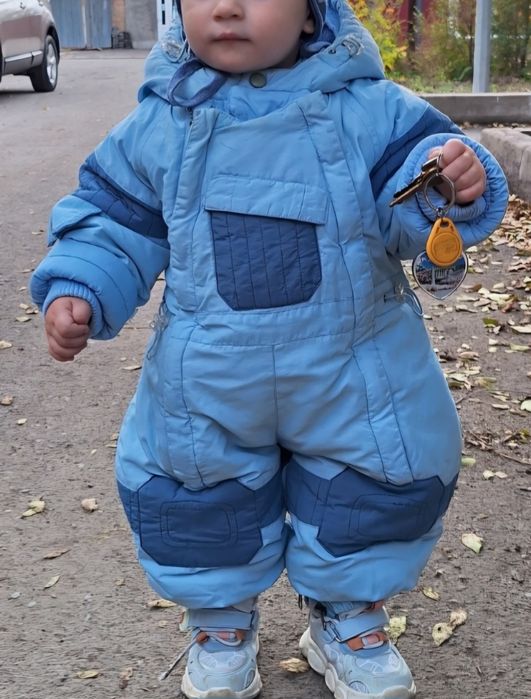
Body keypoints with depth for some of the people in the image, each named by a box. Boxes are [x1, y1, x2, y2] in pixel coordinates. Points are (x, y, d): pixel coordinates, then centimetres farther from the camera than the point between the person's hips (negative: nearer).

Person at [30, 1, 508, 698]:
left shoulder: (369, 109, -11)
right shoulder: (160, 124, -6)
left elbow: (409, 200, -14)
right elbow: (113, 218, 3)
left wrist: (453, 186, -37)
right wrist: (77, 289, -11)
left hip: (354, 382, 0)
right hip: (205, 390, 1)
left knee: (386, 485, 13)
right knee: (197, 501, 13)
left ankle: (349, 618, 41)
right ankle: (221, 619, 43)